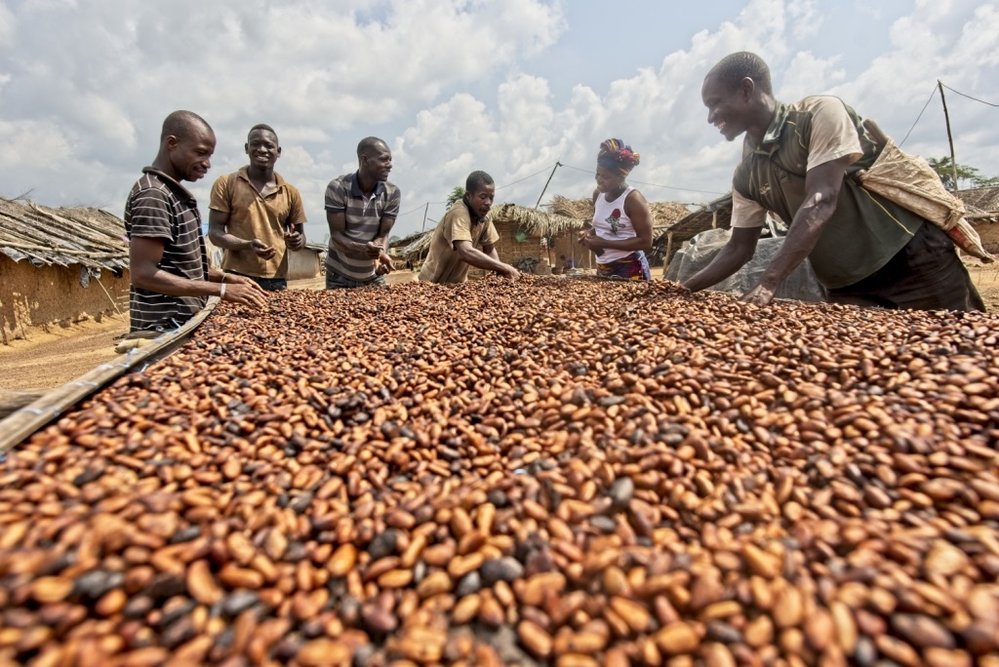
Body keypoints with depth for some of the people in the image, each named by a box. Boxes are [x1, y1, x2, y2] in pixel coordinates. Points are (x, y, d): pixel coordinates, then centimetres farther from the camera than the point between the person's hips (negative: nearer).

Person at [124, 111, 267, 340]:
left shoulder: (174, 192, 12)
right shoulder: (153, 195, -17)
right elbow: (144, 274, -22)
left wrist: (226, 278, 5)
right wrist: (221, 290, -24)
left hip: (184, 322, 9)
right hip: (164, 328, -9)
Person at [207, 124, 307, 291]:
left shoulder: (290, 191, 8)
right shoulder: (226, 184, 2)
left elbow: (301, 235, 15)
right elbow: (214, 232, -1)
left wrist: (297, 241, -9)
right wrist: (247, 245, -20)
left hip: (277, 281, 2)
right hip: (236, 277, -2)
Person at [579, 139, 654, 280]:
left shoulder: (633, 199, -15)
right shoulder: (598, 194, 5)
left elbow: (646, 242, -18)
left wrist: (605, 243, -20)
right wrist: (590, 233, -2)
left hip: (630, 270, -7)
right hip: (602, 269, 7)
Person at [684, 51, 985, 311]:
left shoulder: (820, 113, -14)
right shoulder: (746, 177, 1)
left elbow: (820, 203, -26)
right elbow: (738, 249, 6)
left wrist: (768, 283, -36)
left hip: (914, 261, -4)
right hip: (847, 289, 4)